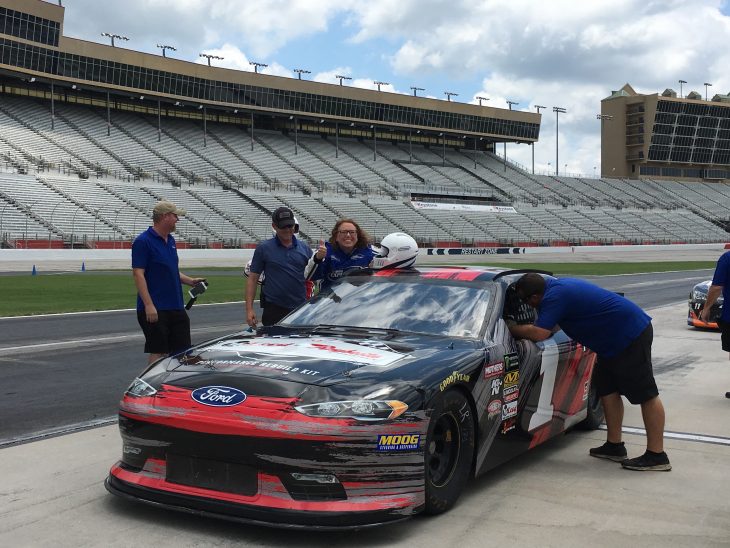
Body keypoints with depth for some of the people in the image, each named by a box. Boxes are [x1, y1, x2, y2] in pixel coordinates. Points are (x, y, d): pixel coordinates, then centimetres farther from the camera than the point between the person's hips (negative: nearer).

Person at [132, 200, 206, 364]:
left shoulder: (170, 240, 14)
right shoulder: (143, 241, -11)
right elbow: (138, 274, -17)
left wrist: (190, 281, 10)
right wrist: (148, 305, -23)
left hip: (176, 307, 8)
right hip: (155, 310, -8)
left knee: (182, 351, 8)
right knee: (158, 353, -1)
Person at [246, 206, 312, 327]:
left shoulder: (304, 248, 9)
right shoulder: (264, 248, 2)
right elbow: (253, 279, 1)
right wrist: (249, 309, -6)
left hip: (301, 308, 2)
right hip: (274, 309, -2)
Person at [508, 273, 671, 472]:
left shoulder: (554, 297, -20)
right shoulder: (554, 284, 11)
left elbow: (540, 333, -26)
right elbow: (549, 325, 24)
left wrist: (512, 328, -12)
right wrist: (521, 328, 17)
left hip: (630, 334, -10)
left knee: (646, 394, -5)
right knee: (607, 388, 14)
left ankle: (656, 456, -1)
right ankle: (614, 446, 21)